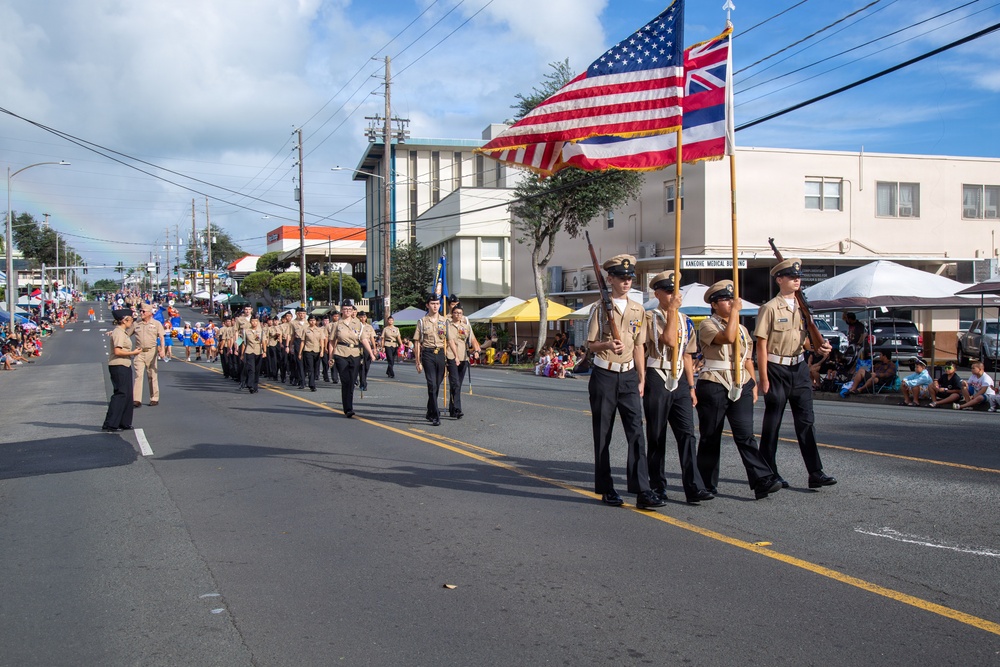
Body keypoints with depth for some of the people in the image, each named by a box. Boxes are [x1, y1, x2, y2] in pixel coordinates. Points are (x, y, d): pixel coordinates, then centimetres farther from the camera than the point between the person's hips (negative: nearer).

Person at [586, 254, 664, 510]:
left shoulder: (638, 310, 10)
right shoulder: (600, 308, -2)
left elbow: (639, 346, 14)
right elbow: (591, 344, -4)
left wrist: (641, 379, 11)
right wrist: (608, 345, -25)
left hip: (628, 376, 3)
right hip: (604, 376, -3)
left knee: (636, 431, -8)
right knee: (603, 435, 3)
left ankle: (641, 491, -11)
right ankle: (606, 490, 13)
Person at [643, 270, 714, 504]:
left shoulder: (685, 321, 15)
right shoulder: (650, 318, -3)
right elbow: (669, 340, -19)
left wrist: (691, 387, 15)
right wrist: (672, 310, -15)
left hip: (680, 380, 4)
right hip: (657, 380, -4)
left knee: (687, 433, -6)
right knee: (656, 436, 4)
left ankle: (694, 488, -10)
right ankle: (657, 487, 15)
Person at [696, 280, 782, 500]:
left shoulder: (742, 329, 17)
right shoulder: (707, 326, -4)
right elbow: (727, 337, -23)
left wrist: (754, 386, 15)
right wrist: (735, 312, -15)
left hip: (741, 386, 4)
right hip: (714, 386, -4)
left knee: (745, 434, -9)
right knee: (710, 437, 4)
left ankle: (762, 482, -16)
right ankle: (707, 485, 15)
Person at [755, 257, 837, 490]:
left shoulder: (803, 307, 10)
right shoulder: (770, 308, -8)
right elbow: (762, 345, -10)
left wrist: (819, 347, -2)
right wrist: (764, 379, -14)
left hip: (799, 368, 5)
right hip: (776, 369, -5)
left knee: (806, 421, 2)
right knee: (772, 424, 4)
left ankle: (815, 473, 3)